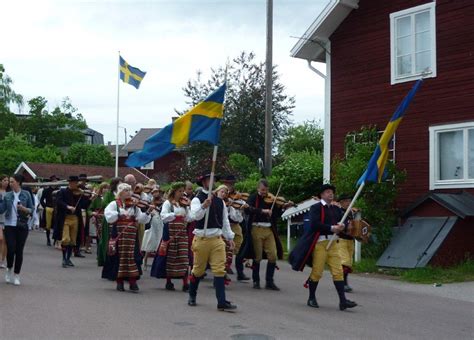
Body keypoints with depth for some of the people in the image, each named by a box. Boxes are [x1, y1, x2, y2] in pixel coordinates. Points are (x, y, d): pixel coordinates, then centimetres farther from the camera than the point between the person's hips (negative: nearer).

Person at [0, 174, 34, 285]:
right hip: (10, 226, 1)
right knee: (10, 249, -7)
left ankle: (16, 275, 14)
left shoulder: (26, 194, 2)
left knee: (19, 251, 1)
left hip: (22, 226, -1)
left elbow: (32, 209, 2)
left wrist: (24, 209, -16)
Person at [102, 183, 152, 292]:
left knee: (132, 256, -3)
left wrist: (148, 212, -13)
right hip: (118, 235, -2)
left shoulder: (134, 206, 11)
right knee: (119, 256, 3)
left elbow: (141, 219, 3)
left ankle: (133, 282, 1)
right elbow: (108, 214, -14)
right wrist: (120, 214, -23)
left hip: (132, 236, 2)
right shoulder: (114, 204, 3)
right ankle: (119, 282, 15)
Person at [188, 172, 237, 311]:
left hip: (217, 239, 4)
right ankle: (192, 296, 31)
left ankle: (222, 302, -6)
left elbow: (225, 221, 17)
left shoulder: (219, 201, 12)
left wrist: (230, 237, 13)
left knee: (219, 270, -4)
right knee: (198, 270, 9)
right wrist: (204, 206, -39)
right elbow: (195, 215, -23)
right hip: (201, 239, -4)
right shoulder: (197, 200, -4)